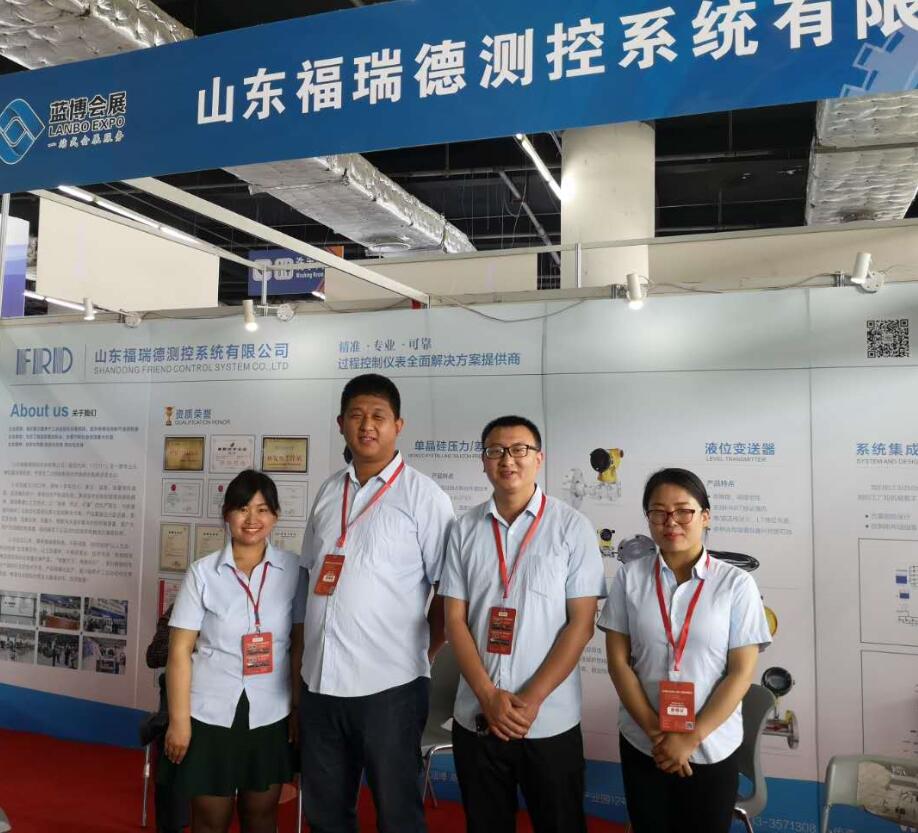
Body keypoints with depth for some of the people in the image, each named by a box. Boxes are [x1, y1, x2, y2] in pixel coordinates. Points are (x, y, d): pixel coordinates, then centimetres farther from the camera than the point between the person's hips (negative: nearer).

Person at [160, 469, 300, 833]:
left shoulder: (293, 570, -4)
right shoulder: (202, 572, -6)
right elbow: (180, 651, -5)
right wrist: (179, 720, -6)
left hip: (270, 715, 1)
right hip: (211, 714, -1)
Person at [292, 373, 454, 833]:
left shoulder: (423, 495, -8)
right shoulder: (328, 491, 9)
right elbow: (308, 577, 15)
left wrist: (420, 656, -2)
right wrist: (298, 655, 13)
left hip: (389, 683, -5)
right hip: (320, 680, 5)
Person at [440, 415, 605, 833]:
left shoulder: (573, 527, -5)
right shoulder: (465, 529, 2)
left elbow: (581, 622, -7)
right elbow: (455, 619, 1)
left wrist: (532, 699, -12)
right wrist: (488, 696, -9)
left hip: (550, 720, -2)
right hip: (476, 717, 2)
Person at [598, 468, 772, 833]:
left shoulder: (736, 583, -10)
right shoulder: (630, 577, -6)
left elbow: (741, 673, -9)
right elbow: (618, 662, -4)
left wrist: (691, 737, -11)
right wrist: (656, 732, -10)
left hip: (712, 748, -1)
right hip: (642, 745, 1)